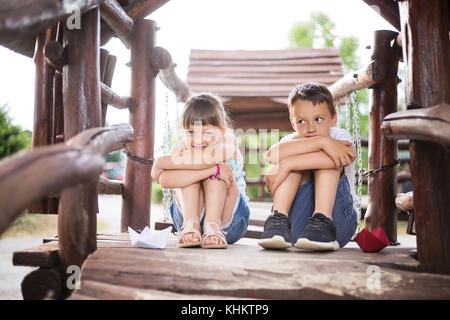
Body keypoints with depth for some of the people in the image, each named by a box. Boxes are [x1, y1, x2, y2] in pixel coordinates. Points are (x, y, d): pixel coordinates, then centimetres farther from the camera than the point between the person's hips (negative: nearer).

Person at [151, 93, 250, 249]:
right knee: (188, 172, -23)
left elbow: (205, 158, -41)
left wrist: (162, 162, -28)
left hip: (229, 223, -1)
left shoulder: (228, 142, -16)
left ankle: (213, 225, -32)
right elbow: (164, 180, -35)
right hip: (188, 212, 1)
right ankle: (190, 224, -30)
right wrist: (214, 170, -42)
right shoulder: (180, 148, -12)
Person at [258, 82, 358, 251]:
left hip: (338, 216, -1)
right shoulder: (293, 140, 3)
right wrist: (322, 141, -33)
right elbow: (272, 155, -25)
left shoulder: (340, 136, 0)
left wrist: (285, 165, -31)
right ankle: (278, 219, -29)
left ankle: (323, 223, -31)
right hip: (297, 221, 1)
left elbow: (347, 157, -29)